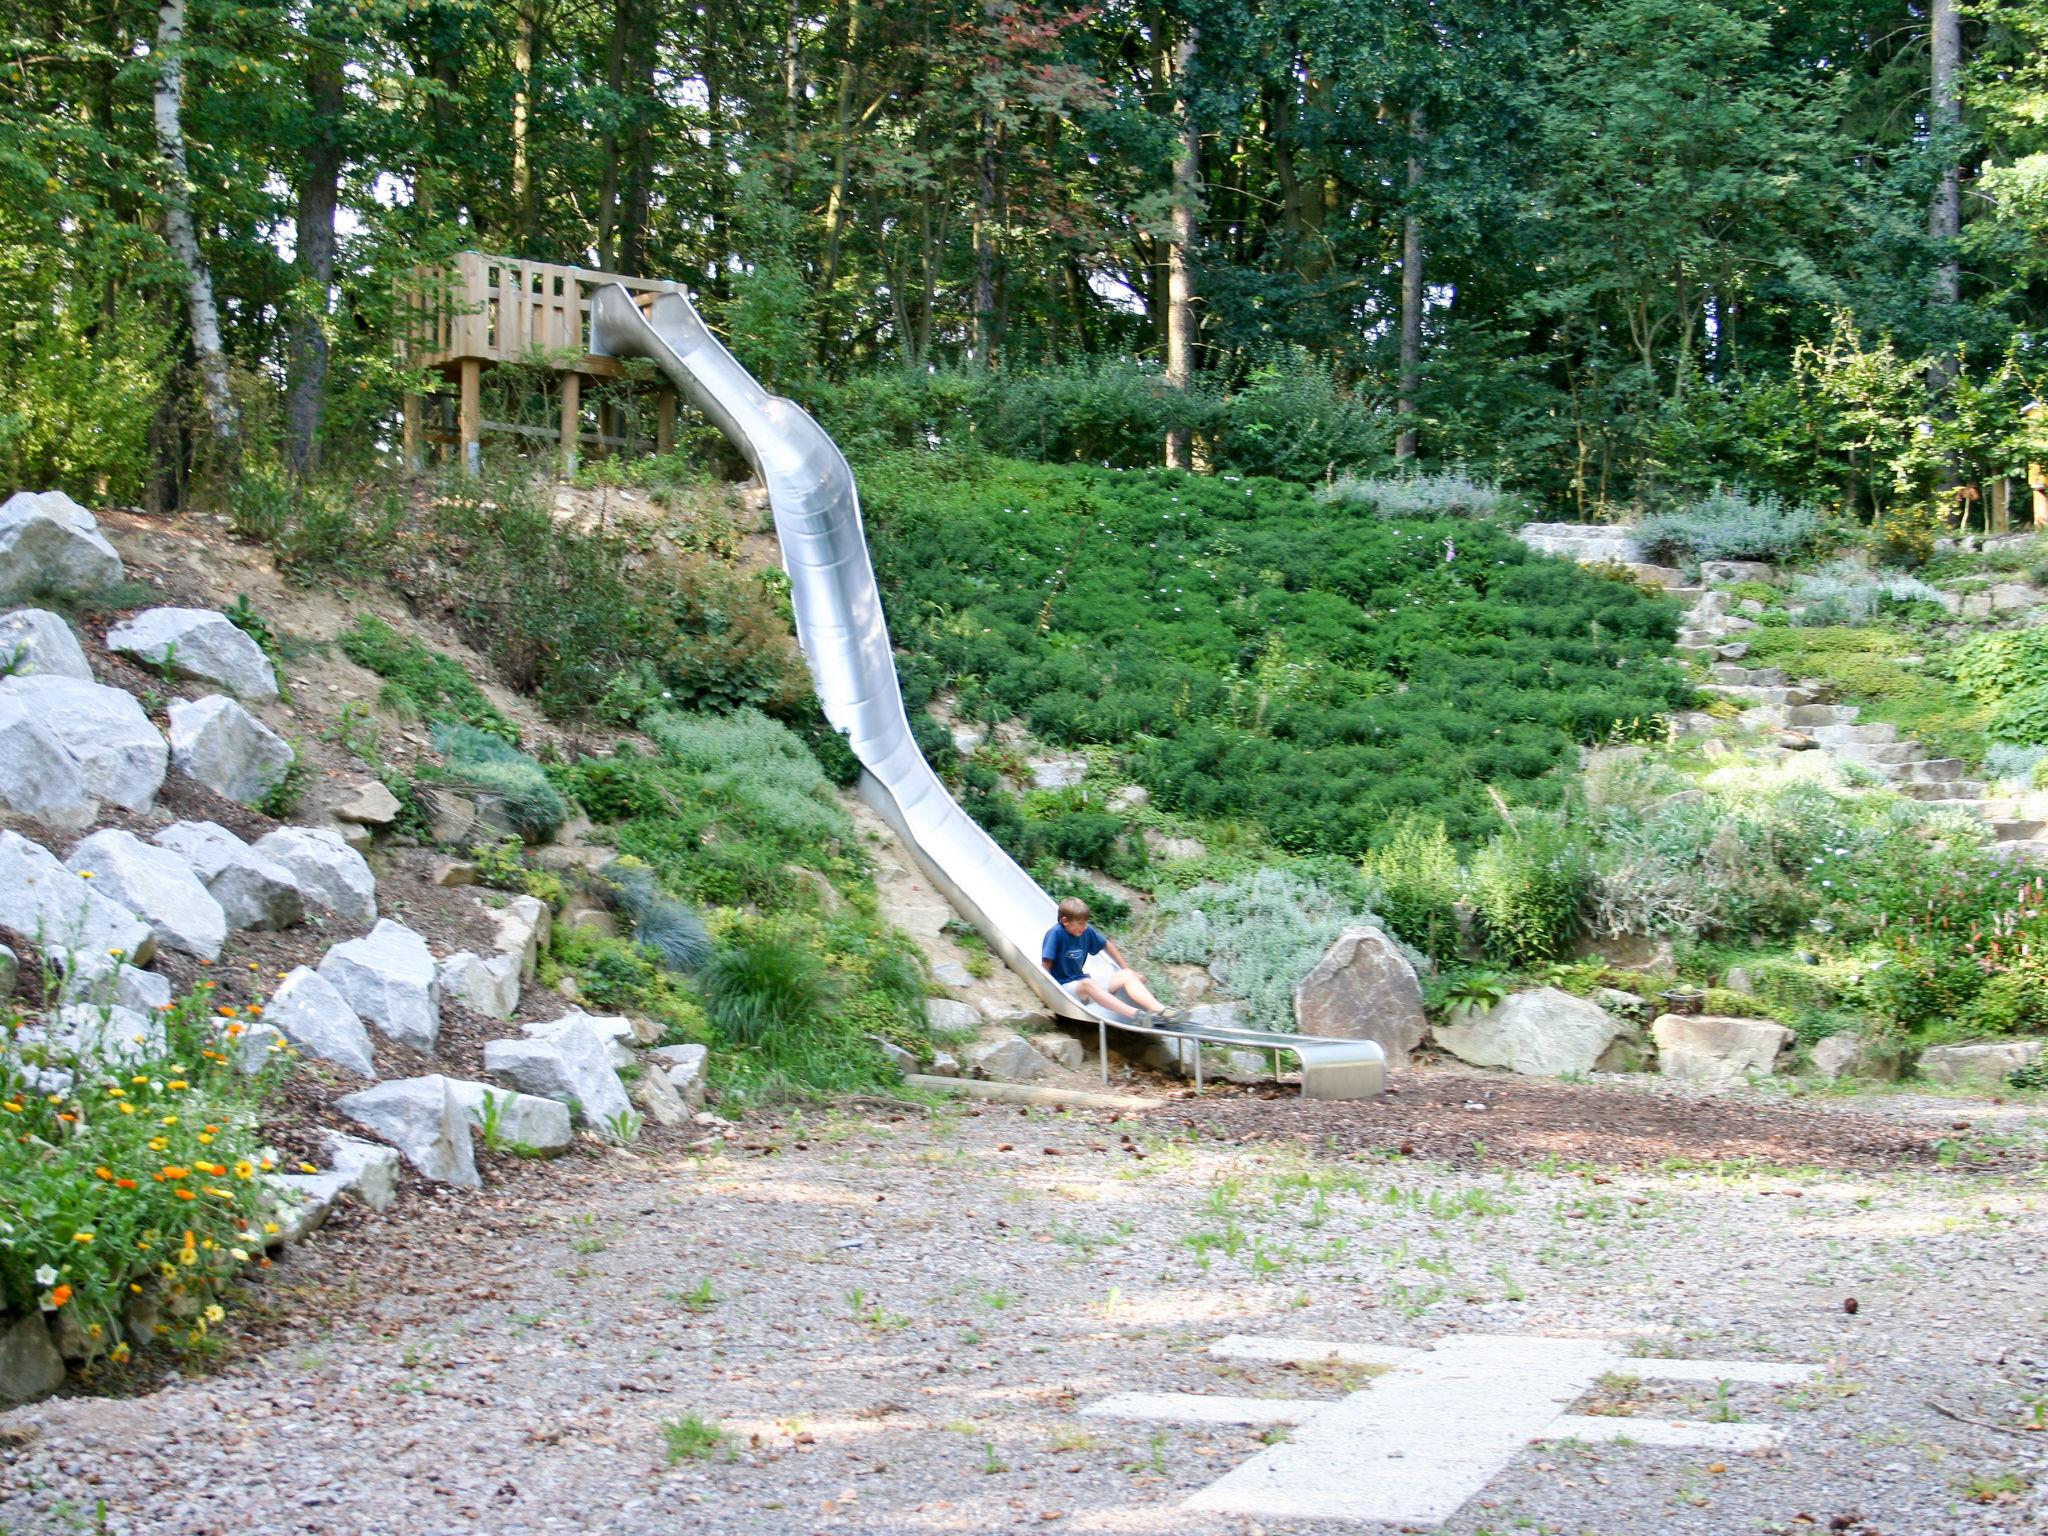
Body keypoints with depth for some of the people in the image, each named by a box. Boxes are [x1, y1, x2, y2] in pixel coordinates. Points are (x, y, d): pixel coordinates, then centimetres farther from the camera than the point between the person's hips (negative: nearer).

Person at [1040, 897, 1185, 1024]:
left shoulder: (1086, 931, 5)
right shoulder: (1056, 933, -15)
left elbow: (1106, 944, 21)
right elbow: (1046, 966, -18)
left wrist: (1126, 968, 24)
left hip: (1082, 981, 8)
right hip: (1064, 987, -8)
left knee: (1127, 976, -7)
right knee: (1087, 984, -39)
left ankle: (1160, 1010, -30)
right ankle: (1137, 1015, -56)